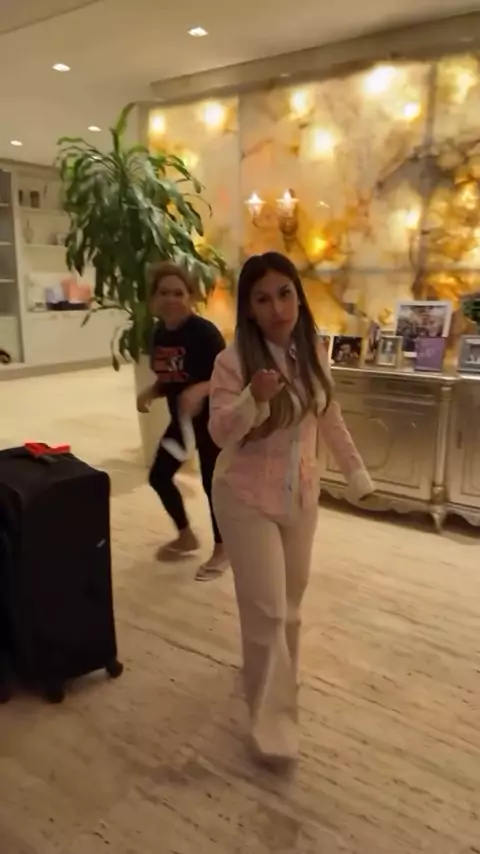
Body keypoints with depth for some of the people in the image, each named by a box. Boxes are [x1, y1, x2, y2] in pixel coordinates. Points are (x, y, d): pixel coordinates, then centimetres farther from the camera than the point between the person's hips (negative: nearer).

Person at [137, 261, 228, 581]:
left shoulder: (204, 332, -21)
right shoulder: (160, 333, 2)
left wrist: (200, 389, -39)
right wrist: (150, 393, -7)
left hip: (211, 419, -8)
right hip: (181, 419, 8)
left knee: (211, 483, 1)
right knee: (159, 475, 13)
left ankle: (222, 551, 23)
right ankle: (186, 536, 35)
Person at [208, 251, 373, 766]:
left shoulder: (313, 351, -3)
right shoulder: (233, 361, -19)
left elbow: (330, 419, 8)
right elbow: (220, 434, -20)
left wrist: (358, 475, 14)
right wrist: (253, 398, -39)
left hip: (302, 495, 6)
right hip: (247, 499, -5)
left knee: (291, 600, 21)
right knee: (267, 610, -2)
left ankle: (275, 670, 49)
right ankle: (271, 715, 18)